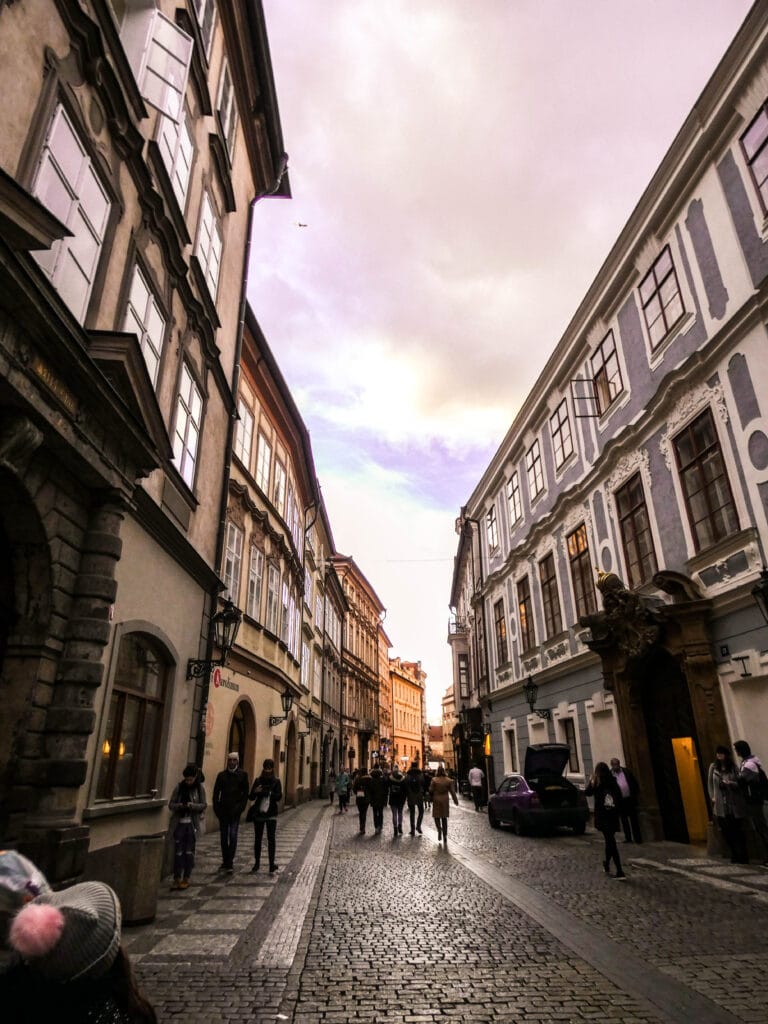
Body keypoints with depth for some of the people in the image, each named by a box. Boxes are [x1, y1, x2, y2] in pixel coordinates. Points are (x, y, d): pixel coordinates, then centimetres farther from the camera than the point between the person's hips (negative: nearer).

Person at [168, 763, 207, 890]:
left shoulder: (200, 788, -4)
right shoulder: (179, 787, -1)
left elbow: (203, 805, -2)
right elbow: (171, 804, 2)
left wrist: (192, 805, -20)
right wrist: (179, 806, -19)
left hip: (192, 824, -1)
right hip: (179, 823, 1)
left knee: (189, 851, 5)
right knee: (178, 851, 1)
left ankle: (186, 878, 17)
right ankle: (177, 878, 12)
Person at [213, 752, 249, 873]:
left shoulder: (242, 775, 1)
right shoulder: (221, 775, 6)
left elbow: (245, 793, 1)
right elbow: (216, 792, 7)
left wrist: (240, 807, -9)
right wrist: (217, 808, -3)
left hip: (235, 811, -3)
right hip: (223, 811, 3)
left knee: (233, 836, -10)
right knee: (224, 837, 9)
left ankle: (230, 863, -4)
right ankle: (225, 861, 20)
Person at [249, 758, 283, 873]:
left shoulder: (276, 781, 0)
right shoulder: (258, 781, 3)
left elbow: (279, 797, -9)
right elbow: (251, 797, 2)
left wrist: (270, 793, -27)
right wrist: (255, 792, -21)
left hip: (271, 814, -2)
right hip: (258, 813, 2)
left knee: (271, 839, -6)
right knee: (257, 839, 8)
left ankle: (272, 864, -1)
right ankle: (256, 863, 21)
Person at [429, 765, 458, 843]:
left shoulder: (434, 780, -8)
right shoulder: (449, 780, -1)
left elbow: (431, 790, -5)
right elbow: (452, 792, 0)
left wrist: (431, 798, 10)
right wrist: (456, 801, 6)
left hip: (436, 800, -3)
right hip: (445, 800, 3)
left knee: (436, 816, 9)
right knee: (444, 817, 12)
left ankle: (439, 829, -18)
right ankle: (445, 835, 12)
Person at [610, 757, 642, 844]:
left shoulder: (626, 771, 2)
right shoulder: (609, 774, -5)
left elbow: (634, 782, 8)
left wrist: (636, 793, 1)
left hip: (630, 799, 1)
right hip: (619, 801, -1)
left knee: (634, 819, 6)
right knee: (624, 820, 9)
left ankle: (637, 838, 13)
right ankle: (628, 838, 18)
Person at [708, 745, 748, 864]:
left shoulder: (733, 767, -1)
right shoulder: (713, 767, 5)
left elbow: (740, 783, -2)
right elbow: (710, 783, 11)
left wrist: (731, 783, -20)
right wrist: (712, 797, 3)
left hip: (735, 804, -2)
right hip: (721, 804, 2)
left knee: (738, 830, 0)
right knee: (726, 832, 2)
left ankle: (743, 857, 11)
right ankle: (735, 855, 16)